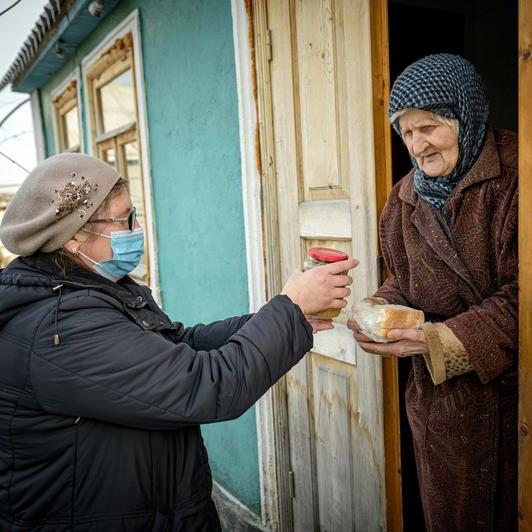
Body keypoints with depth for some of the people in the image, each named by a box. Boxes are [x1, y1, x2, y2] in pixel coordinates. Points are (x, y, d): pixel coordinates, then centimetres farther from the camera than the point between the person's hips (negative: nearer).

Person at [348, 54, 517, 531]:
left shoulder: (513, 176, -14)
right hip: (439, 393, 5)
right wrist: (381, 311, -9)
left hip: (510, 388, -4)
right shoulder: (408, 194, 4)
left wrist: (439, 340, -24)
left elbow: (519, 296, -19)